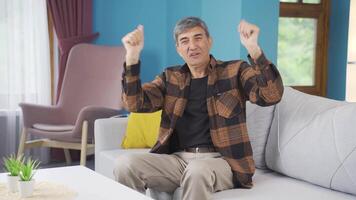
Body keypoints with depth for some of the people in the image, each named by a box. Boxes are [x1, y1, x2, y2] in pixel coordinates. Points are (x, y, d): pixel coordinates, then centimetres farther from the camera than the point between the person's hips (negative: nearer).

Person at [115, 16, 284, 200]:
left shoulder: (234, 71, 6)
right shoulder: (170, 77, 15)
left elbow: (271, 95, -11)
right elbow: (136, 104, 3)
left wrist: (253, 48, -23)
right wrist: (132, 56, -7)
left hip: (220, 161, -3)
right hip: (178, 159, 3)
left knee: (197, 171, -39)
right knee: (125, 164, -23)